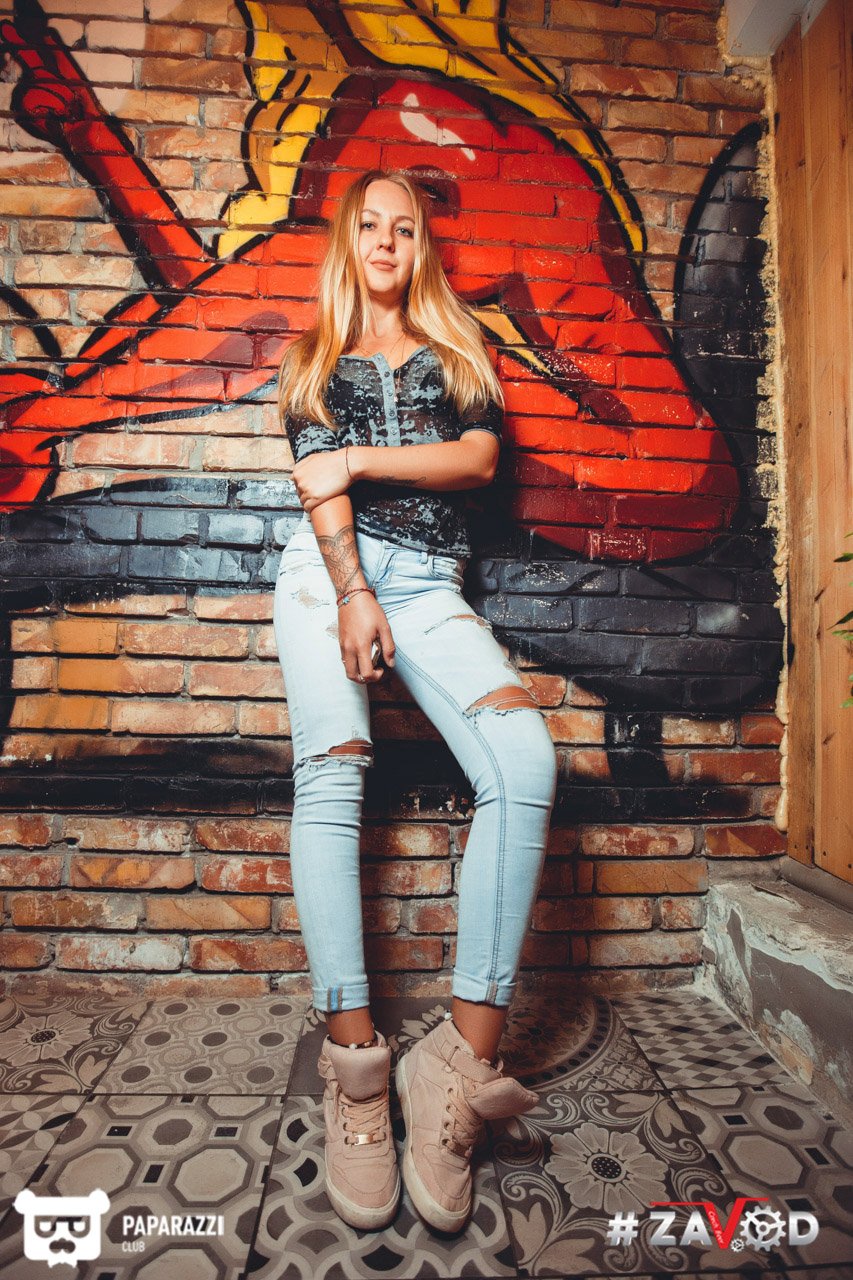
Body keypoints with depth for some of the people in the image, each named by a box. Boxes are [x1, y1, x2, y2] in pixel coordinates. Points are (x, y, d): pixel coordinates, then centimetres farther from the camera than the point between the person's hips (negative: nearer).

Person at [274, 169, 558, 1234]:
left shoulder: (459, 352, 25)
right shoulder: (314, 358, 23)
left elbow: (478, 459, 6)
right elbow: (317, 485, 6)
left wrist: (358, 459, -2)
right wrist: (353, 592, -9)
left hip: (428, 581, 0)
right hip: (329, 566, 1)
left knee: (525, 758, -25)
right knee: (331, 770, -23)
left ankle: (463, 1060, -21)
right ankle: (354, 1058, -18)